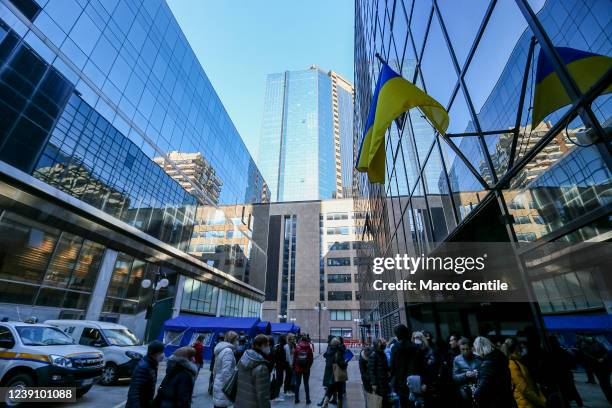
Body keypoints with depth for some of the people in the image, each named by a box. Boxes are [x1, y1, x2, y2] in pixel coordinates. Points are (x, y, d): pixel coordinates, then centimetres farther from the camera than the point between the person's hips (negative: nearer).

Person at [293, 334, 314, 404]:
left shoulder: (297, 347, -6)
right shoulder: (309, 348, -7)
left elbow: (294, 358, -3)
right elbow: (311, 359, -4)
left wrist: (294, 367, 7)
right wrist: (309, 366, 11)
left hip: (298, 368, 0)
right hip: (306, 369, 0)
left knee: (297, 383, 13)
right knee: (306, 383, 11)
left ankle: (296, 399, 18)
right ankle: (307, 399, 13)